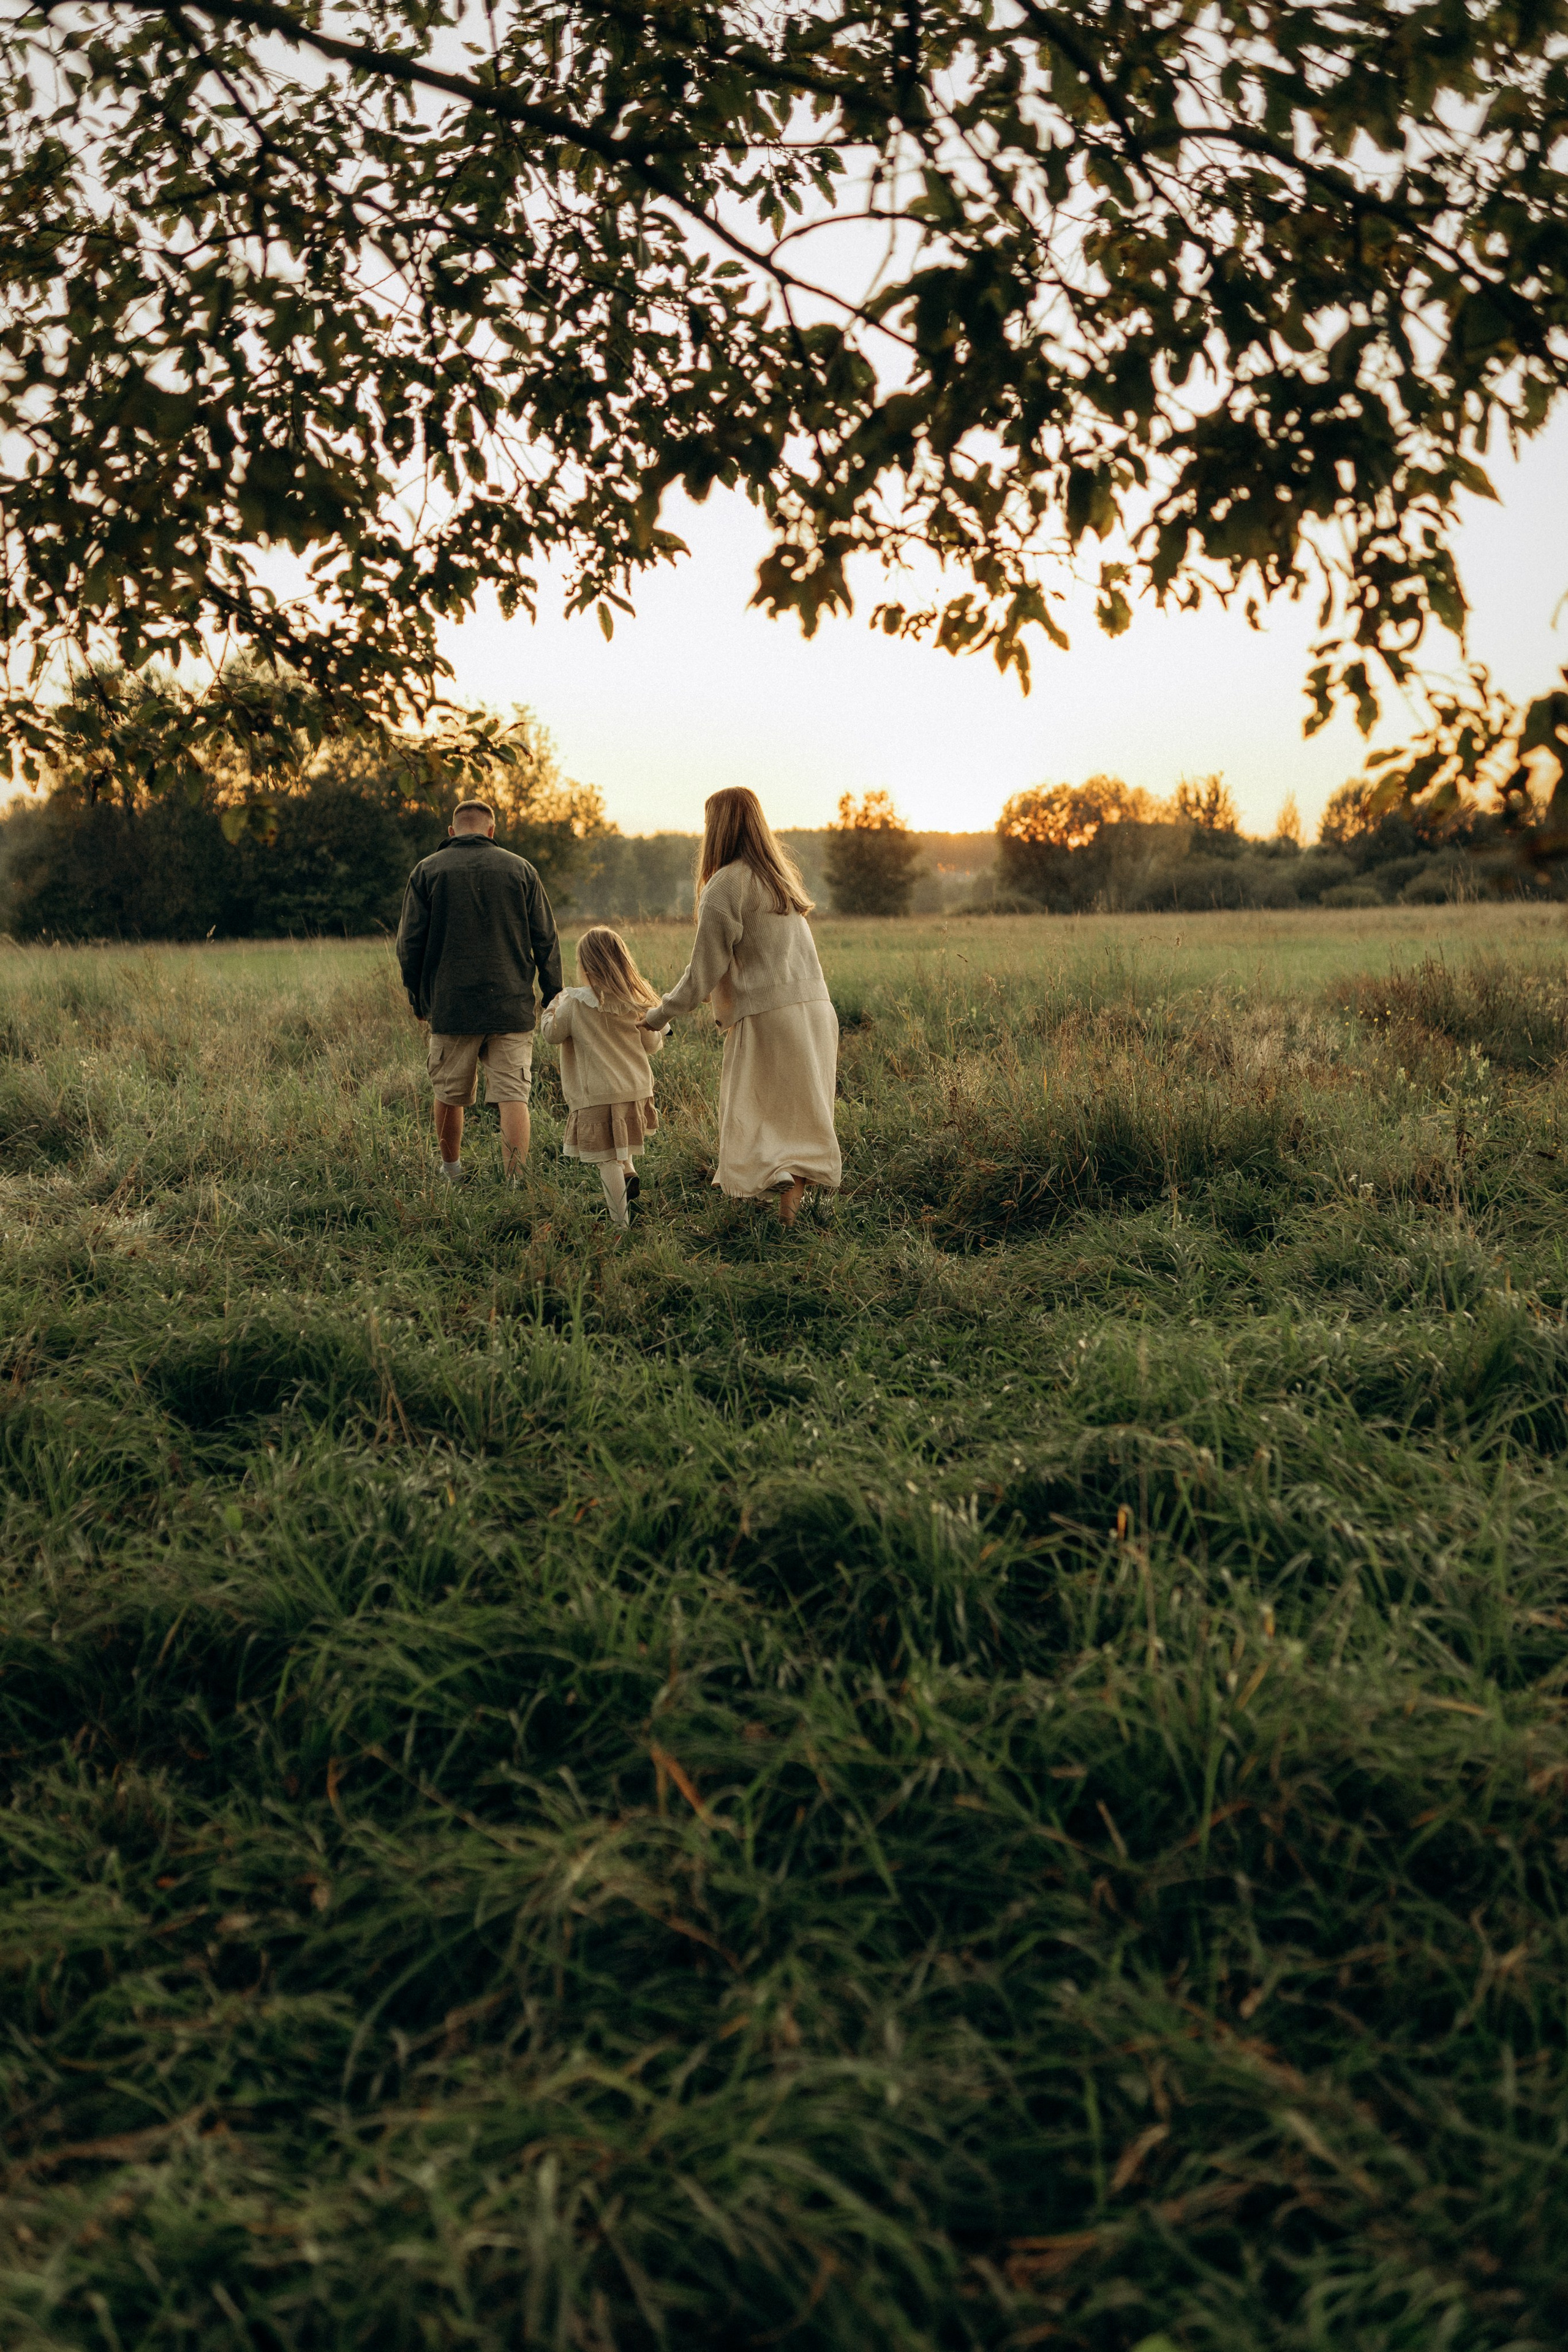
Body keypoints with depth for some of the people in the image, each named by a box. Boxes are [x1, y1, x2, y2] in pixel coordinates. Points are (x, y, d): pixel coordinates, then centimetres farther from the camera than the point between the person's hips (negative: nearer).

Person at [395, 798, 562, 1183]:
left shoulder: (426, 871, 5)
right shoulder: (520, 869, 6)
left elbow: (409, 943, 3)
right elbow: (546, 940, 6)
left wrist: (418, 998, 14)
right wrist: (553, 997, 14)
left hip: (450, 1007, 0)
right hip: (512, 1007, 0)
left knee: (449, 1094, 15)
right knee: (512, 1096, -2)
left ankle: (451, 1171, 30)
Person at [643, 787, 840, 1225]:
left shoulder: (725, 885, -10)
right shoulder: (782, 873, 14)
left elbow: (706, 969, -8)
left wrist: (661, 1013, 4)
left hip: (765, 1015, -7)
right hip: (815, 1005, 7)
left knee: (753, 1115, 3)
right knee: (801, 1112, 11)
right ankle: (796, 1189, 5)